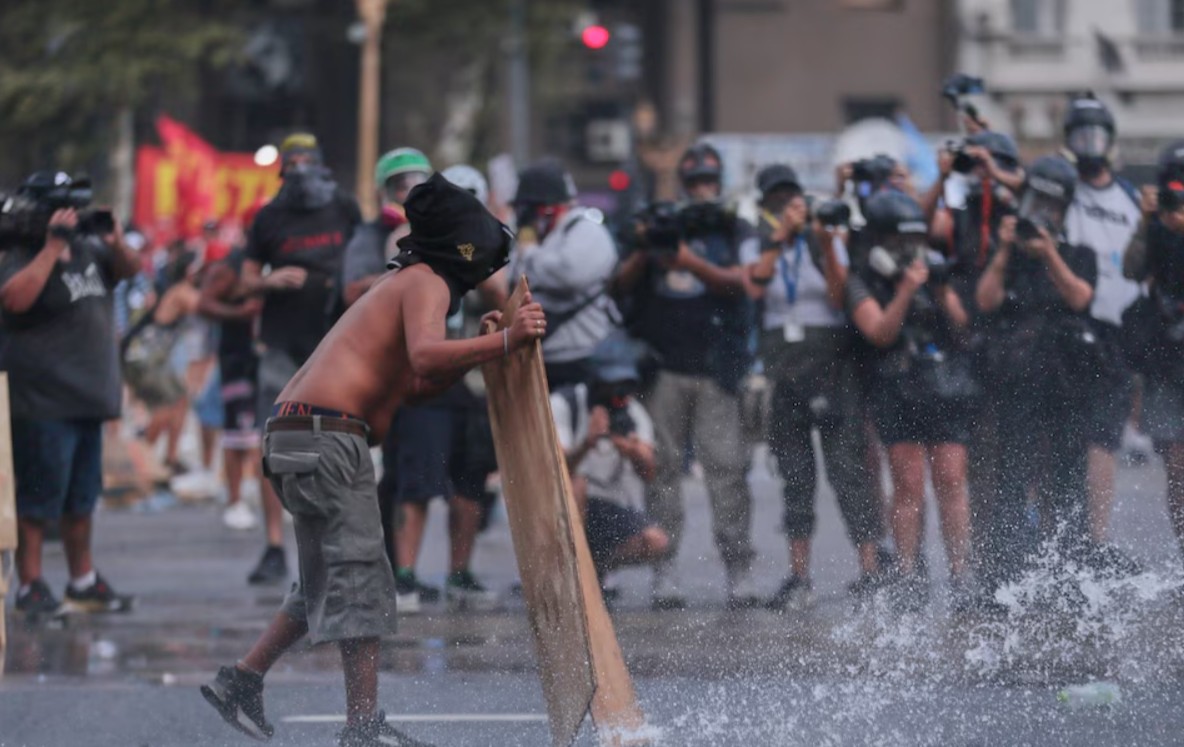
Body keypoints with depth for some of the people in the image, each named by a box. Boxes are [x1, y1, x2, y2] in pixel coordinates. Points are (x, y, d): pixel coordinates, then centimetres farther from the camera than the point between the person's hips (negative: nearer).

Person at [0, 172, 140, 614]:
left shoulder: (85, 249, 11)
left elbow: (129, 269, 21)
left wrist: (115, 241, -1)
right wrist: (53, 246, -27)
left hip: (86, 399, 8)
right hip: (42, 405, -8)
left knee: (82, 497, 17)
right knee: (38, 498, -6)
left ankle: (84, 581, 27)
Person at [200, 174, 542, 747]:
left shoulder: (397, 285, 27)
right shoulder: (427, 284, -3)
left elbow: (409, 387, 28)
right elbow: (424, 356, -23)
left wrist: (478, 351, 19)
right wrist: (503, 343, -27)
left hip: (291, 434, 10)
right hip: (328, 435, -10)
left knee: (326, 585, 18)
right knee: (360, 578, -9)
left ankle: (240, 682, 21)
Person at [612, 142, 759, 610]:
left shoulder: (737, 232, 11)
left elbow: (738, 281, -6)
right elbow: (621, 285, 10)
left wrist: (690, 261, -20)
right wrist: (644, 251, -9)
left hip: (716, 367, -2)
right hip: (663, 366, 2)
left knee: (726, 466, -7)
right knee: (663, 466, -2)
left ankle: (739, 571, -5)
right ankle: (664, 574, 0)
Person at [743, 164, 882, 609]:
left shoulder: (826, 244, 7)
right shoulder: (759, 248, 10)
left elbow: (841, 298, -6)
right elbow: (754, 286, -11)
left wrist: (828, 250, -15)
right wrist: (780, 236, -14)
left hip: (832, 367, -2)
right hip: (783, 370, 2)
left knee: (847, 466, -9)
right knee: (794, 476, 3)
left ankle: (869, 569, -10)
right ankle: (799, 576, 7)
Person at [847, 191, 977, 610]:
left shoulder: (934, 273, 16)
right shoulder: (864, 284, 5)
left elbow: (960, 325, 9)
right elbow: (880, 333, -8)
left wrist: (943, 292, -8)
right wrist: (905, 291, -17)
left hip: (946, 387, 2)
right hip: (897, 391, -2)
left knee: (951, 483, -3)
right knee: (908, 487, -6)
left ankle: (959, 576, -2)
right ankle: (910, 579, -3)